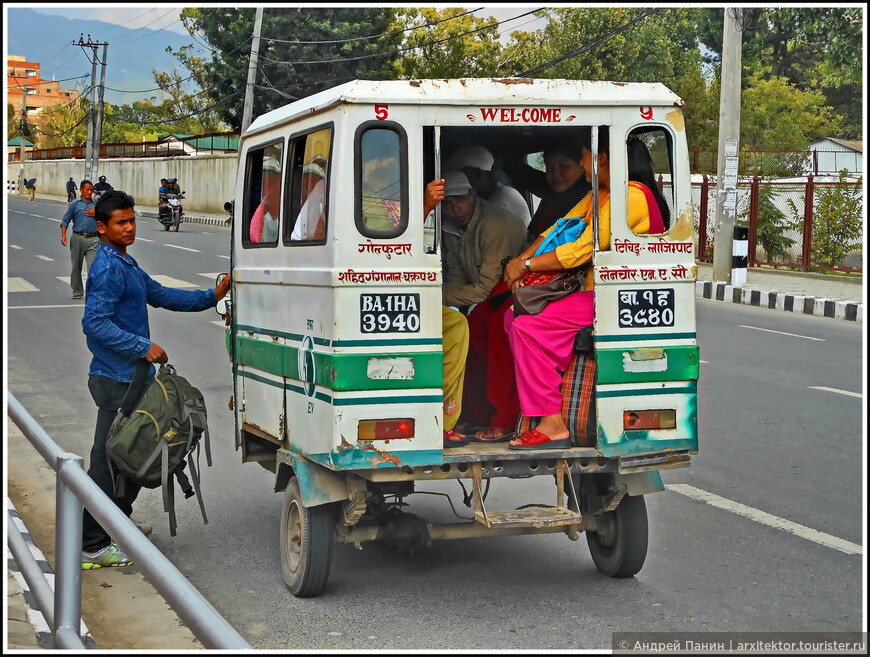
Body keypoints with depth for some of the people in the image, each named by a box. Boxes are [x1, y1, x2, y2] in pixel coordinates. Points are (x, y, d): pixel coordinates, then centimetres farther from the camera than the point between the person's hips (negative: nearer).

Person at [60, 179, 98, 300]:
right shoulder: (74, 204, 5)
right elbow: (66, 220, 2)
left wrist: (96, 214, -4)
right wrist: (63, 235, -9)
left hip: (93, 239, 0)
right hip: (78, 238, 0)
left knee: (93, 266, -12)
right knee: (76, 267, 8)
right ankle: (77, 292, 21)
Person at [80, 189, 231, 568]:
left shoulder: (126, 264, 16)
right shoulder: (108, 269, -17)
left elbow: (161, 296, 22)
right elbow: (94, 323, -25)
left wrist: (212, 296, 14)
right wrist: (143, 347, -25)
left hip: (132, 377, 10)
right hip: (116, 380, -10)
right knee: (108, 461, -5)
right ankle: (91, 547, 1)